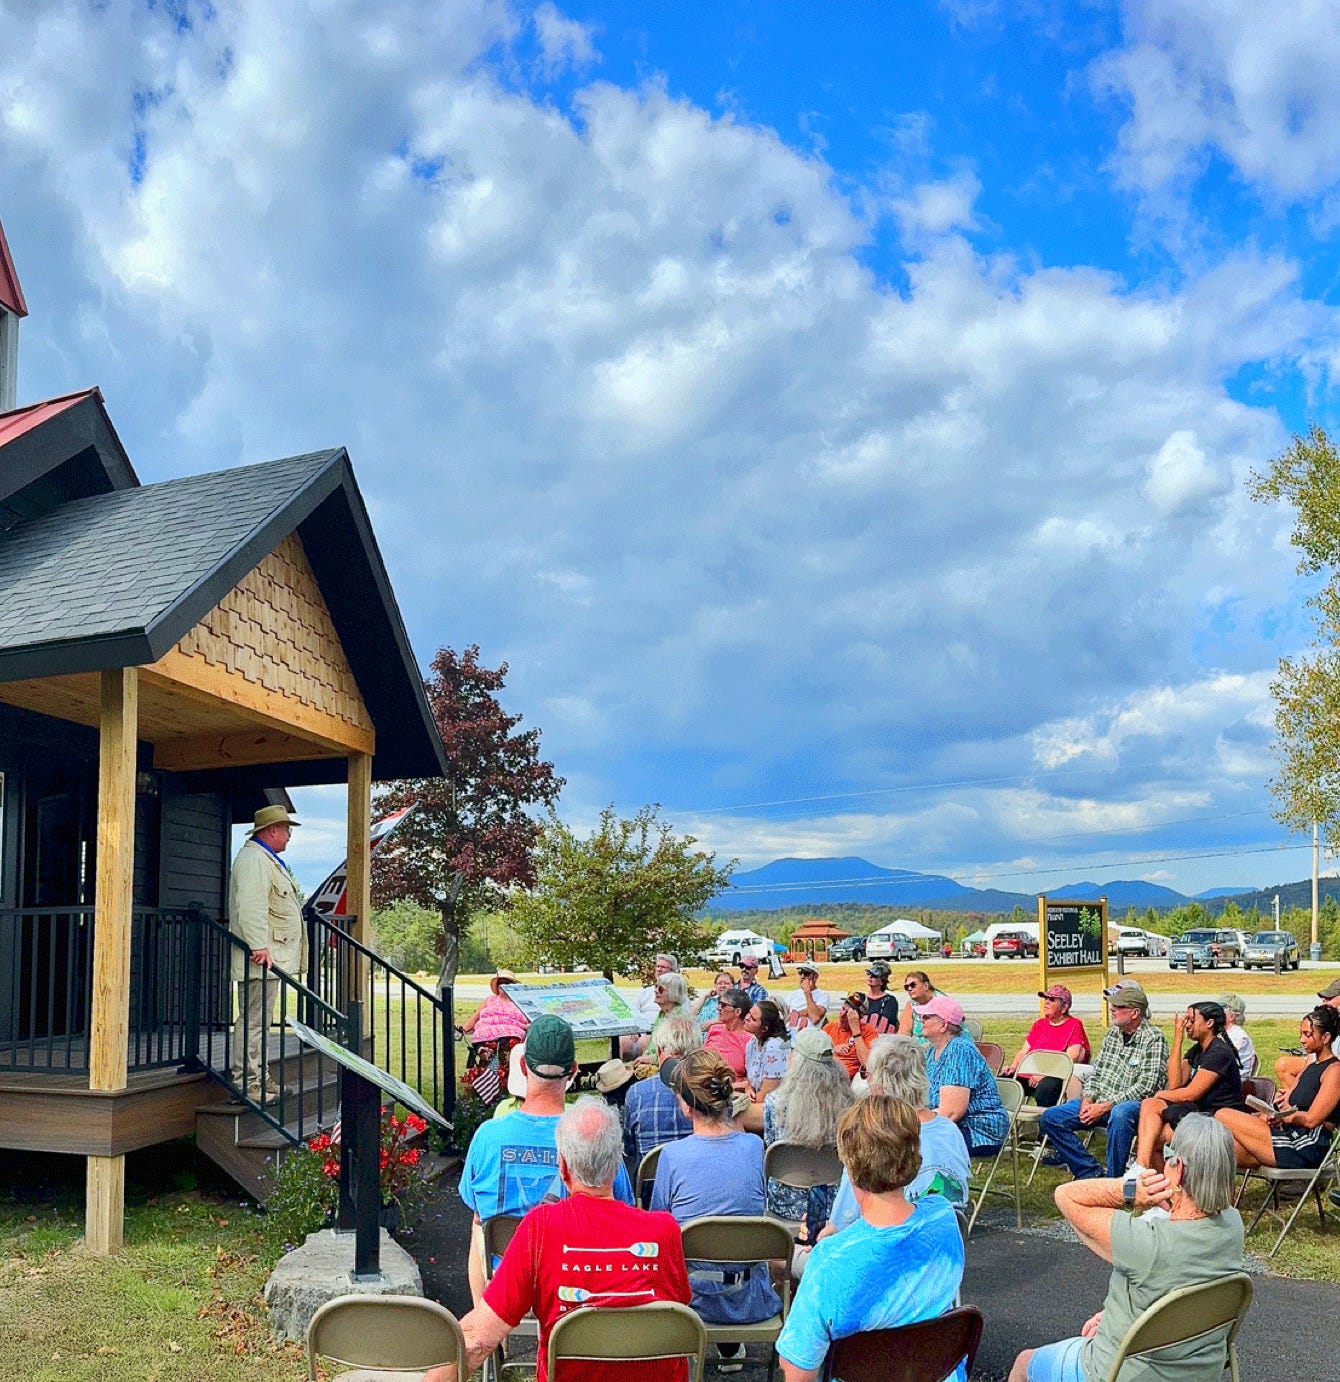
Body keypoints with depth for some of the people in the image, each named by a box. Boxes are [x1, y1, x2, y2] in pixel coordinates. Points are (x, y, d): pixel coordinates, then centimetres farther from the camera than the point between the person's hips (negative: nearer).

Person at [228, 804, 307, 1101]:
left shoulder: (268, 860, 23)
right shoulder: (254, 859, -14)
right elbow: (251, 905, -27)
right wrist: (259, 945, -34)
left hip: (271, 958, 11)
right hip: (260, 958, -11)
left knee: (261, 1021, 16)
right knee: (253, 1021, -9)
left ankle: (260, 1080, 23)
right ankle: (246, 1085, -6)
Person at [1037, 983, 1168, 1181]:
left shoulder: (1153, 1039, -11)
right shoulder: (1112, 1033, 12)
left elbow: (1146, 1088, -18)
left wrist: (1105, 1106, -20)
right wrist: (1088, 1100, -3)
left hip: (1135, 1105, -7)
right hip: (1100, 1102, 8)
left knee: (1120, 1114, -42)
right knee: (1050, 1118, -4)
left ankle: (1114, 1178, -25)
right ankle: (1091, 1172, -3)